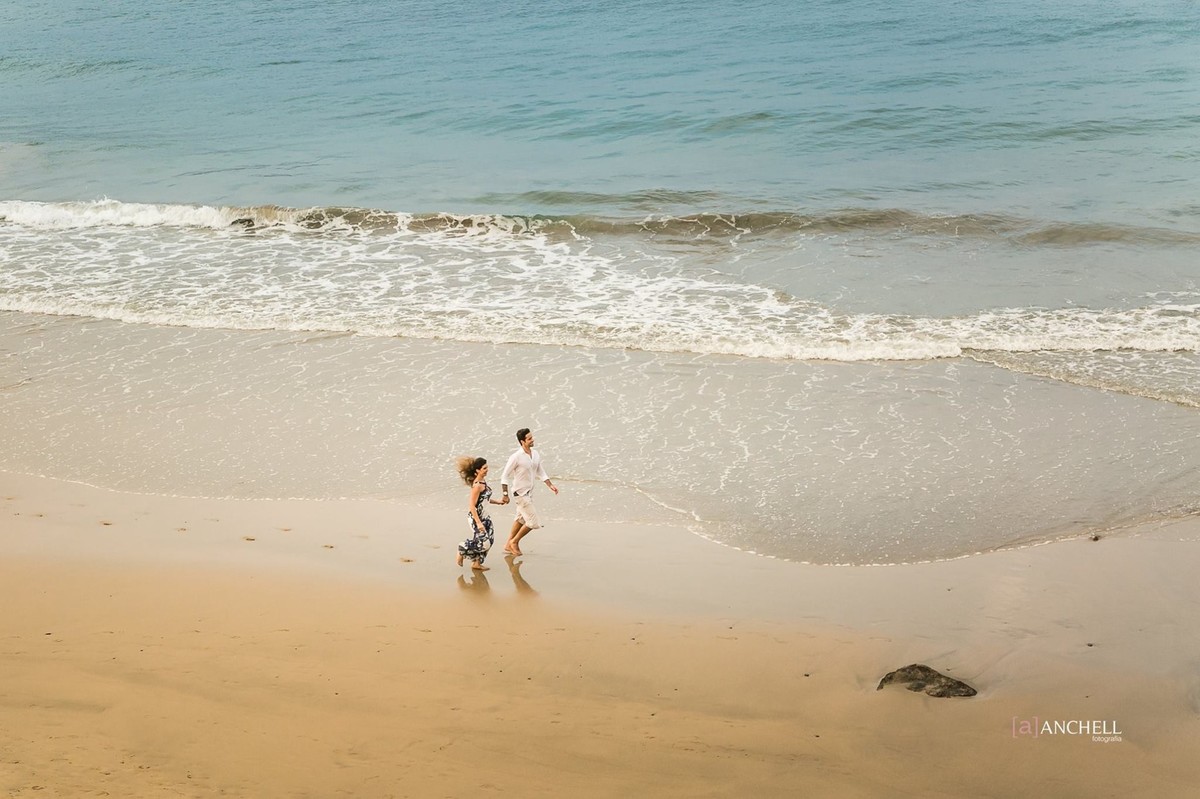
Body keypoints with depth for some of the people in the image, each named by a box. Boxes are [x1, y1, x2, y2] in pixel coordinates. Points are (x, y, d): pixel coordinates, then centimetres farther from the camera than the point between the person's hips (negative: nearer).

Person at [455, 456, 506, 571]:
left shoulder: (483, 481, 6)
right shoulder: (477, 485, -22)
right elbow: (472, 506, -23)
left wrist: (498, 502, 12)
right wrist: (478, 523, -25)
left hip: (484, 516, 9)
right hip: (476, 516, -9)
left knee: (489, 539, 7)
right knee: (483, 542, -7)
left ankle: (476, 563, 20)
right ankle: (462, 551, 17)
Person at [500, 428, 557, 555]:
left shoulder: (536, 454, 2)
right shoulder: (516, 457, -21)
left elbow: (540, 472, 14)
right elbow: (505, 476, -15)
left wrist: (550, 485, 5)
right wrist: (505, 494, -15)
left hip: (529, 493, 8)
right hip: (520, 494, -8)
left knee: (521, 519, 19)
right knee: (533, 522, -7)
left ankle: (509, 545, 33)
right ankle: (514, 541, 12)